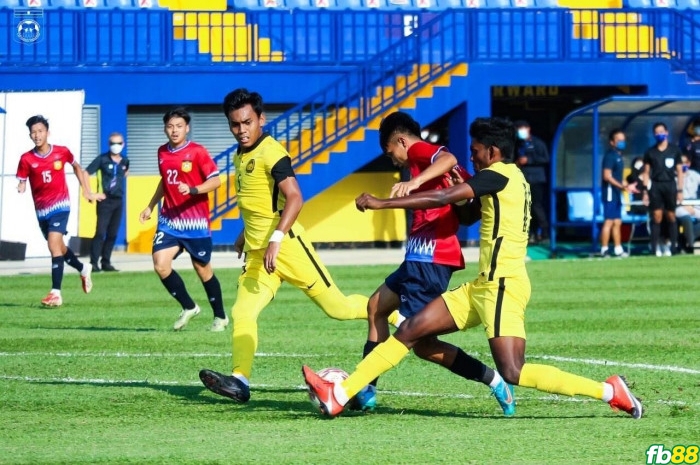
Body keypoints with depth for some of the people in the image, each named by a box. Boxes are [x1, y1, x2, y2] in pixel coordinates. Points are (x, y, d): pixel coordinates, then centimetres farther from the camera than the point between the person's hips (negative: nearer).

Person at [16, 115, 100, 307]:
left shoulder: (62, 152, -5)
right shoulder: (26, 159, -7)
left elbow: (77, 167, 14)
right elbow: (21, 184, -3)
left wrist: (87, 191, 14)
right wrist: (20, 189, -28)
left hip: (60, 206, -3)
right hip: (41, 210, 3)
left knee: (54, 244, -20)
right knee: (59, 247, 18)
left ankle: (56, 293, -22)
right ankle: (83, 269, 48)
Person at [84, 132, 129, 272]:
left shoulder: (124, 161, 7)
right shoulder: (103, 159, -7)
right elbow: (85, 173, -8)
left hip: (118, 201, 5)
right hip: (105, 201, -5)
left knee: (112, 234, 8)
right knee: (100, 233, -11)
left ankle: (106, 262, 16)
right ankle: (94, 262, -11)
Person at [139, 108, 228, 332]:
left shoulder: (197, 152, -9)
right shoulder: (162, 152, 9)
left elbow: (216, 180, -12)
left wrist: (193, 190, -27)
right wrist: (151, 206, 25)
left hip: (195, 222, -5)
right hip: (169, 220, 5)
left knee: (203, 269, 5)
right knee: (161, 265, -12)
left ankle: (220, 317, 24)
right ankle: (188, 307, 8)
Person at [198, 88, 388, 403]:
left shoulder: (271, 153, -13)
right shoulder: (240, 156, 14)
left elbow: (294, 198, -23)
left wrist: (275, 239, -32)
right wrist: (246, 234, 34)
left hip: (286, 245, -7)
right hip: (257, 253, 7)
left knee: (338, 307, 0)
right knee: (242, 313, -12)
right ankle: (240, 380, -23)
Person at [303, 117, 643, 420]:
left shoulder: (499, 175, -11)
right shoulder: (509, 178, 17)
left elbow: (441, 199, -13)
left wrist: (382, 203, -8)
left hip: (503, 286, -10)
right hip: (483, 286, 10)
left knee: (513, 373, -18)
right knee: (410, 331, 6)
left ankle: (609, 391, -11)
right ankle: (339, 394, 6)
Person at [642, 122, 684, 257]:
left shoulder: (675, 150, 7)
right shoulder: (650, 152, 8)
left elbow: (679, 171, 8)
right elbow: (646, 173, 10)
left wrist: (680, 190, 2)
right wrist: (645, 191, 3)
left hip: (670, 185, 0)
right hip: (655, 186, 0)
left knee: (671, 216, -2)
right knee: (657, 217, -5)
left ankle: (671, 246, 1)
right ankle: (656, 247, -5)